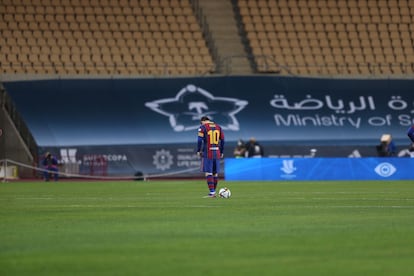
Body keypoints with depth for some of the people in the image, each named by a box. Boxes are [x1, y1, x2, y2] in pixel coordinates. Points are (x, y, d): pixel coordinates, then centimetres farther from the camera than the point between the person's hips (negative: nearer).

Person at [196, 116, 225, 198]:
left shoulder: (203, 127, -3)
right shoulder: (218, 127, 12)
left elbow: (200, 140, -10)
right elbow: (222, 141, 11)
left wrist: (198, 151, 0)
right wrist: (221, 152, 18)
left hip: (207, 154, -5)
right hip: (217, 154, 5)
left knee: (208, 173, -5)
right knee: (215, 173, 10)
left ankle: (211, 192, -13)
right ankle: (213, 192, 14)